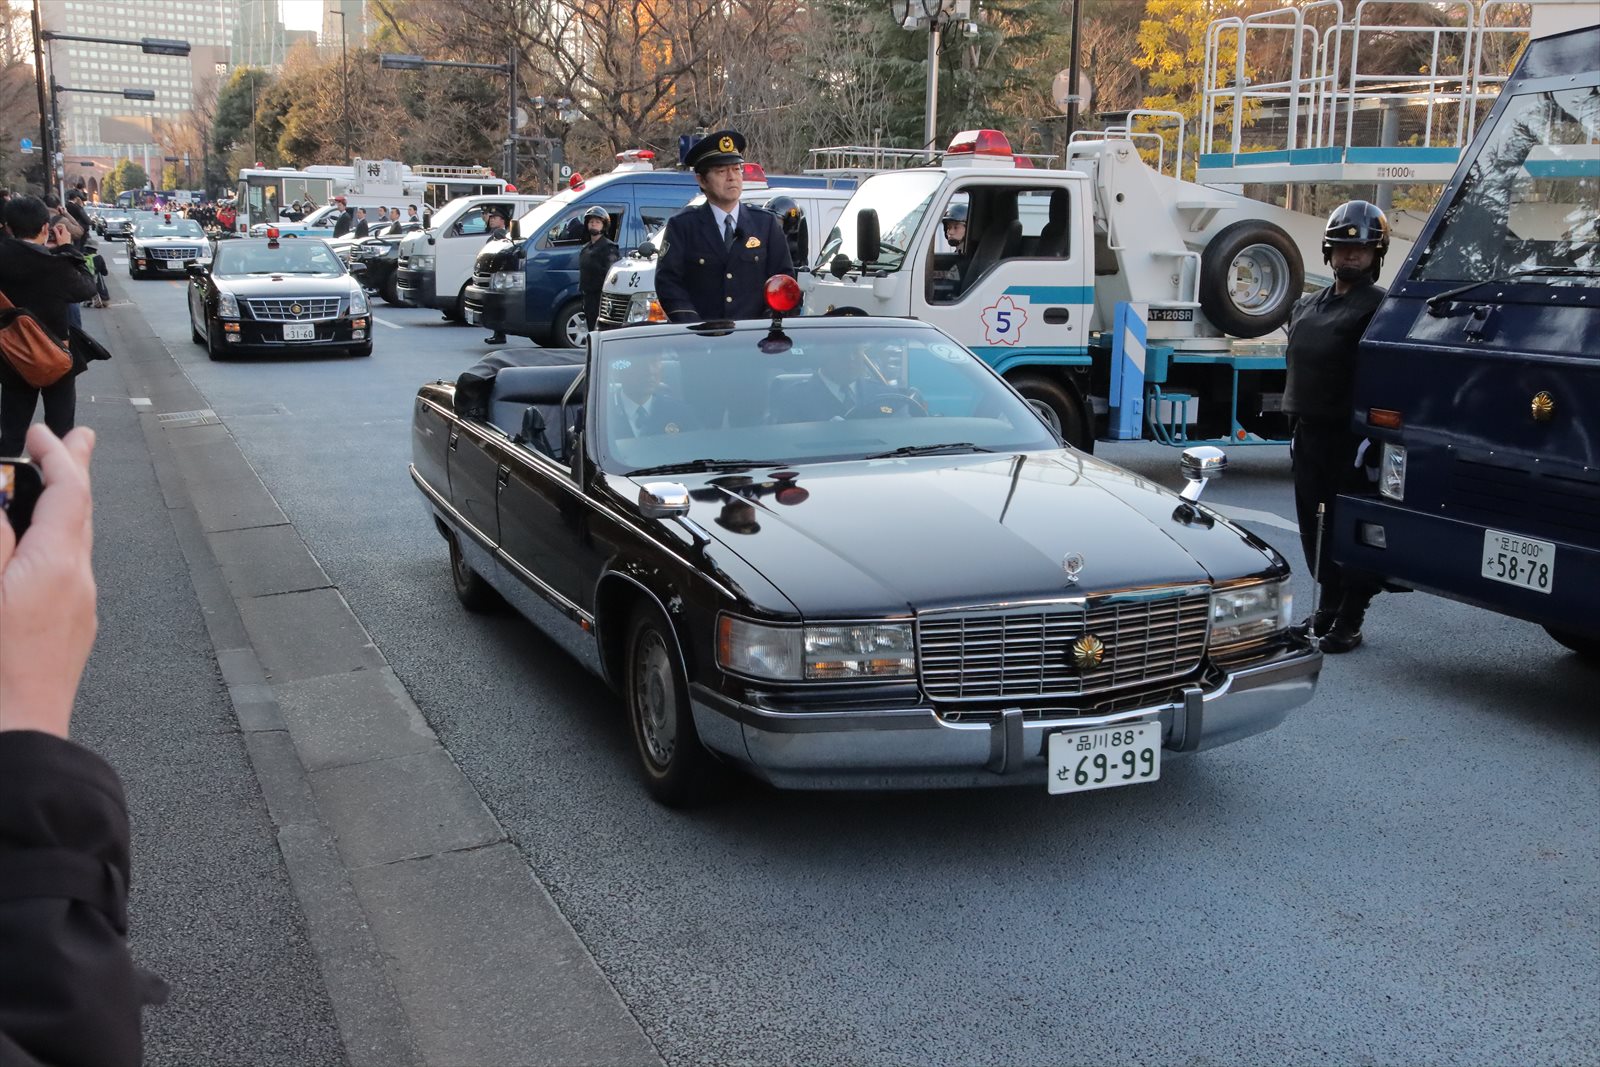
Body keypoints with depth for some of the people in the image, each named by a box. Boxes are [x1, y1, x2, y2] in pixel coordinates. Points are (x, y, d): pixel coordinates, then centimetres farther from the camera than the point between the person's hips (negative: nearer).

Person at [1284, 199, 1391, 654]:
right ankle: (1327, 609, 25)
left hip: (1352, 436, -8)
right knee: (1314, 523, 13)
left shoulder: (1380, 306, -8)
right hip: (1310, 432, 8)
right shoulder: (1307, 306, 17)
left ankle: (1349, 620, 5)